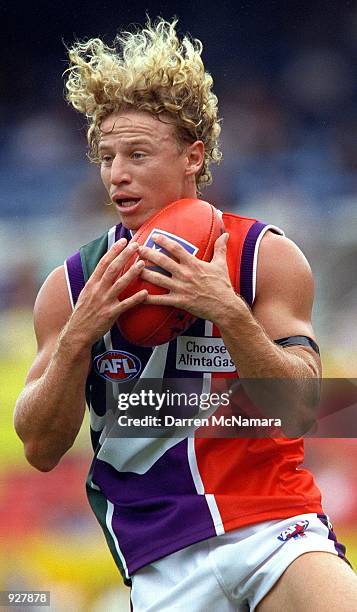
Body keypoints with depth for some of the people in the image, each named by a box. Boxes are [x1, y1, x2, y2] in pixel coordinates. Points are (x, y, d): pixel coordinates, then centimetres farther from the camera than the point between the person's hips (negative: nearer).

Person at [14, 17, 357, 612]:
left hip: (276, 527, -1)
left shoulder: (266, 256, 0)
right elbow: (40, 449, 1)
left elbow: (300, 409, -8)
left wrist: (230, 314, -21)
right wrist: (78, 338, -13)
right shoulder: (72, 285, 3)